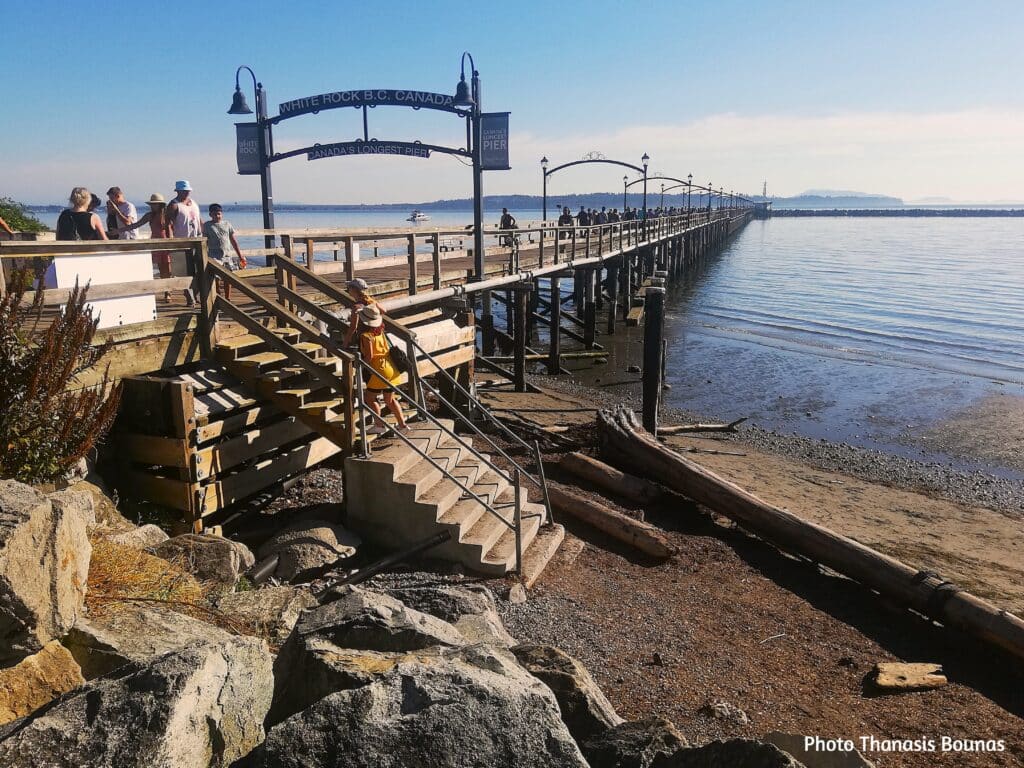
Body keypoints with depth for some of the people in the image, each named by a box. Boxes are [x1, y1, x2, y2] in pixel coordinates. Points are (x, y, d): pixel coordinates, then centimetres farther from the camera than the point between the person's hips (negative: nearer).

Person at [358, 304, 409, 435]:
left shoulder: (366, 336, -14)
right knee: (389, 399, 16)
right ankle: (402, 424, 13)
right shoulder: (380, 330, 8)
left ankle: (380, 424, 3)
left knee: (370, 398, 8)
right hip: (392, 368, 8)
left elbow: (369, 356, -21)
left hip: (380, 369, -8)